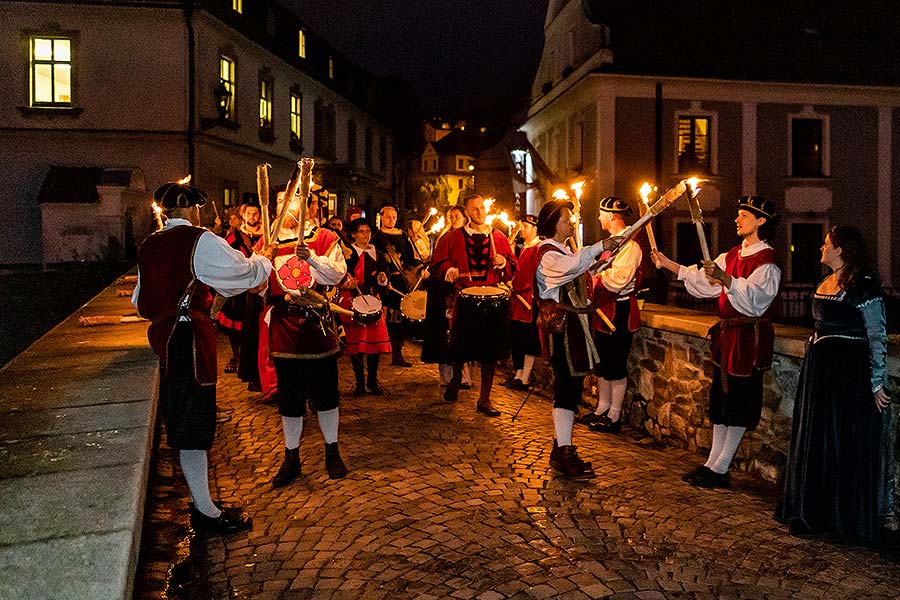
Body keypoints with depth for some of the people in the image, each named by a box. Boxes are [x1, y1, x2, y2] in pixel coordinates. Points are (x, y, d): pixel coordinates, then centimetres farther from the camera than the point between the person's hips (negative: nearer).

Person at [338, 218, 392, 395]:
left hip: (373, 302, 3)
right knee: (355, 342, -1)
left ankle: (372, 380, 15)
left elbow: (384, 285, 15)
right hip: (352, 302, -3)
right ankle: (360, 381, 11)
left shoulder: (378, 255, 13)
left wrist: (383, 281, -6)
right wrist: (346, 284, -19)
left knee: (376, 340, -1)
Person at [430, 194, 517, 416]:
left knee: (490, 353, 3)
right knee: (460, 349, 7)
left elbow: (512, 268, 11)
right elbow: (437, 262, 8)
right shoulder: (453, 238, 7)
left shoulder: (498, 237, 10)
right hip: (465, 299, -1)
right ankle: (455, 380, 40)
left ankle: (484, 400, 15)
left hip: (493, 300, 1)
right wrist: (448, 269, -12)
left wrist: (503, 262, -9)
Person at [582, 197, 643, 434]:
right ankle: (602, 410, 28)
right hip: (604, 309, 10)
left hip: (619, 311, -10)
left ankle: (614, 417, 9)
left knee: (616, 365, -1)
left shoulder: (629, 245, -17)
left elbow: (618, 280, -26)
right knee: (602, 363, 16)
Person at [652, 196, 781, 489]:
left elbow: (755, 298, -27)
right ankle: (712, 463, 22)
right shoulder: (734, 254, 13)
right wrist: (667, 264, 6)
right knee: (720, 398, 12)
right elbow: (703, 280, 12)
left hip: (750, 335, -8)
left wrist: (724, 278, -39)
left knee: (738, 402, 0)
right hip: (727, 332, 8)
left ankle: (720, 470, 9)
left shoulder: (767, 261, -13)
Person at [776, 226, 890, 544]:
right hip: (819, 369, 9)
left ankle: (847, 519, 18)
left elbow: (878, 337, -15)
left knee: (844, 444, 2)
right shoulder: (824, 284, 11)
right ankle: (816, 511, 28)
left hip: (850, 374, -8)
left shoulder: (863, 286, -14)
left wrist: (876, 383, -15)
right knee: (816, 441, 14)